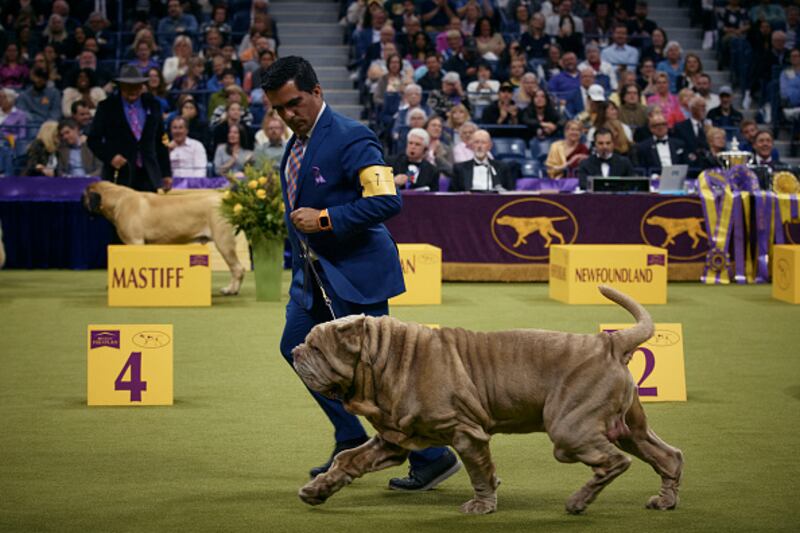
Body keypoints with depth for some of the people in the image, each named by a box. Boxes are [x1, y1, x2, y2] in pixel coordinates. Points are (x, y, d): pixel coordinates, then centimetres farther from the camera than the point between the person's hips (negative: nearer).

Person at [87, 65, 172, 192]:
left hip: (149, 176, 2)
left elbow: (160, 141, 12)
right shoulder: (107, 107, 1)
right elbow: (93, 140, 3)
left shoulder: (152, 105, 9)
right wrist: (110, 157, -13)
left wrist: (166, 173, 10)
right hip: (119, 175, -2)